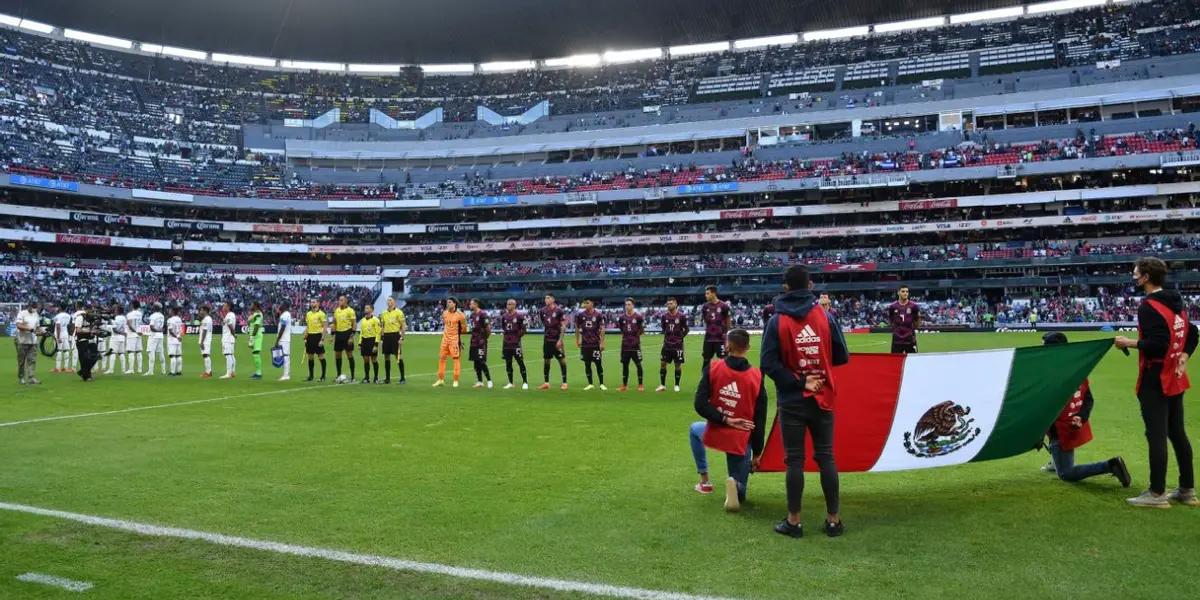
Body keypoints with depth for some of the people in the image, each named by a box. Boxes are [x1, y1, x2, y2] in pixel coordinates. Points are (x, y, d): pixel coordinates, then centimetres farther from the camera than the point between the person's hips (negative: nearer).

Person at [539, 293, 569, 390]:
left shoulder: (559, 310, -10)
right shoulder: (543, 311, 5)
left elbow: (563, 326, -10)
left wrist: (560, 339, -14)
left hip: (556, 339, -5)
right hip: (547, 339, 5)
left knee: (562, 360, 0)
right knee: (546, 360, 7)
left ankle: (564, 383, 7)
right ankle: (546, 382, 14)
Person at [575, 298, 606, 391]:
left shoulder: (598, 314, -4)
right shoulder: (580, 315, 2)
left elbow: (602, 329, -3)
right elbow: (577, 328, 13)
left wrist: (602, 342, -6)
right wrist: (577, 340, 11)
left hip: (596, 344, -2)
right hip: (585, 344, 3)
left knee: (598, 364, -1)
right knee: (587, 364, 6)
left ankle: (602, 384, 8)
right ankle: (590, 384, 15)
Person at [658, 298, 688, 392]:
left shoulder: (681, 316, -7)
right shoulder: (664, 316, 2)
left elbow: (686, 329, 3)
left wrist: (680, 337, -2)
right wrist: (666, 336, 9)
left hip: (678, 345, -3)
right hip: (667, 344, 3)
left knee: (678, 365, 2)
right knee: (662, 363, 2)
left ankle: (677, 385, 15)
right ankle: (662, 385, 12)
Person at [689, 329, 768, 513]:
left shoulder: (713, 368, -7)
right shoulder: (756, 377, -5)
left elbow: (700, 405, -14)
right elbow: (759, 421, -1)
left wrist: (725, 420, -12)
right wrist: (757, 453, 7)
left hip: (714, 434, 0)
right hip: (741, 440, 0)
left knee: (694, 429, 38)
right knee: (739, 494, 19)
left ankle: (704, 481, 31)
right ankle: (735, 484, -20)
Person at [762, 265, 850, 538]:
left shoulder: (777, 321, -8)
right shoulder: (826, 318, -3)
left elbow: (769, 364, -15)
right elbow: (842, 357, 2)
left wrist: (799, 382, -11)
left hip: (791, 402, -2)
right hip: (823, 399, 2)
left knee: (794, 460, 4)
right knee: (826, 457, 9)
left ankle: (794, 521, 9)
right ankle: (833, 520, 14)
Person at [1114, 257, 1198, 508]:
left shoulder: (1148, 306, -17)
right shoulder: (1176, 303, 12)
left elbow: (1157, 344, -24)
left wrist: (1129, 343, -12)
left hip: (1155, 381, -9)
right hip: (1175, 380, 9)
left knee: (1156, 436, -4)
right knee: (1178, 434, 15)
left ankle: (1157, 494, 0)